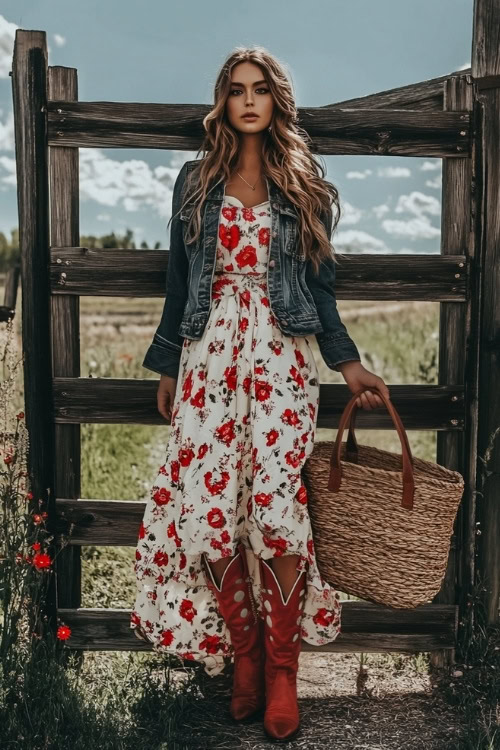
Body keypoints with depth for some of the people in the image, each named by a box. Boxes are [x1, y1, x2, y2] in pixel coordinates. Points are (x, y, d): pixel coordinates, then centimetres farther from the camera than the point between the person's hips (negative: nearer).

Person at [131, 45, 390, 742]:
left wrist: (349, 363, 7)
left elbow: (319, 286, 13)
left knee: (277, 504, -11)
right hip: (210, 352, 1)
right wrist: (168, 367, 13)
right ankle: (244, 651, 12)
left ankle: (281, 668, 4)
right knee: (210, 504, -6)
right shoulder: (196, 181, 13)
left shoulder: (305, 185, 11)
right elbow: (179, 283, 14)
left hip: (281, 354, -1)